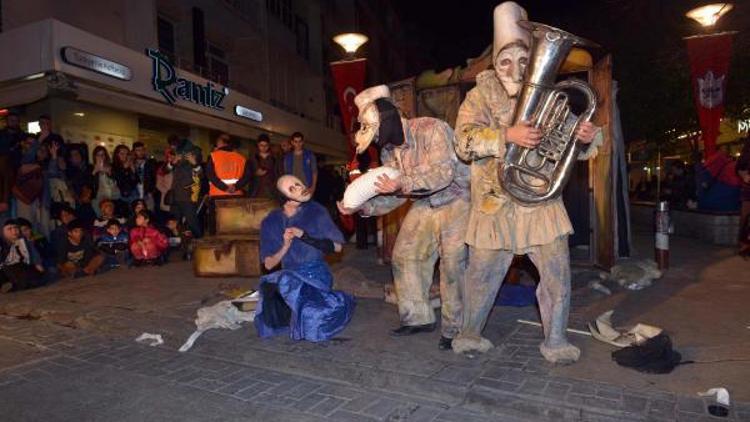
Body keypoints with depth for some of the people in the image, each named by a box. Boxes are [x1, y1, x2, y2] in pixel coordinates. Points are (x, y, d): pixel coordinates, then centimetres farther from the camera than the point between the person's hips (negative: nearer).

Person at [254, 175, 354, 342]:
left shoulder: (316, 211, -2)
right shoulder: (271, 222, 3)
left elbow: (337, 246, -2)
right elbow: (269, 264, 3)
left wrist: (306, 237, -14)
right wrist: (285, 246, -16)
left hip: (316, 273, -2)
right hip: (289, 275, 2)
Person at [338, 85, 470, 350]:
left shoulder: (431, 129, -23)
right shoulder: (388, 151, 1)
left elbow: (443, 172, -34)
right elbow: (395, 196, 2)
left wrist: (404, 184, -45)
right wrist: (361, 207, -12)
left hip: (455, 200, -7)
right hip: (424, 204, 8)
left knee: (453, 263, -13)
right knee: (404, 255, 3)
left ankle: (454, 329, 4)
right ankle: (418, 318, 17)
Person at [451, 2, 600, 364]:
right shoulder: (481, 96, 2)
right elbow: (464, 141, -14)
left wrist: (585, 139, -11)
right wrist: (508, 135, -29)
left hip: (542, 203, 3)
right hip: (496, 204, -2)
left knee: (558, 274, 3)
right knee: (482, 275, 8)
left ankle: (555, 341, 23)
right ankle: (469, 333, 29)